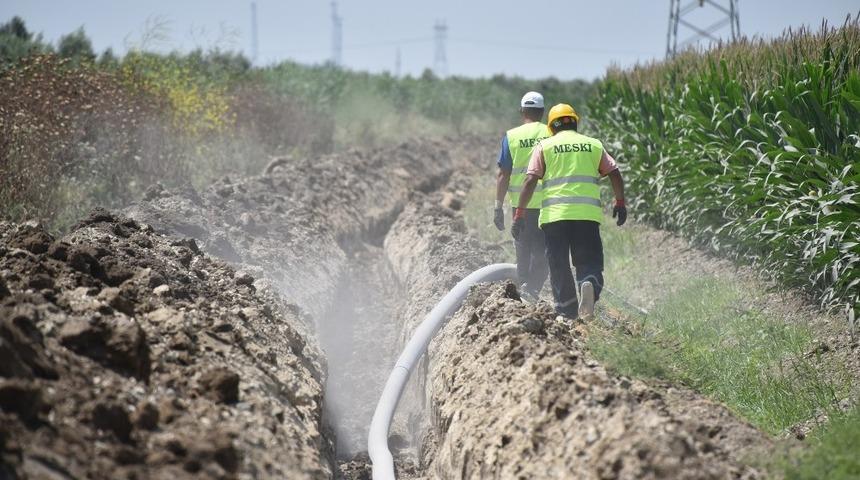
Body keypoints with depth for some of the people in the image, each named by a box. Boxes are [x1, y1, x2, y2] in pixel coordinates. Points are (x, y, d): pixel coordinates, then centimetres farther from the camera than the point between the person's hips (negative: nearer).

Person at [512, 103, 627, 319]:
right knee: (588, 261, 5)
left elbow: (530, 180, -1)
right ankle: (590, 284, -27)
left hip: (554, 213, -1)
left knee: (559, 264, 8)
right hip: (588, 213, 1)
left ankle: (567, 311, 5)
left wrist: (520, 213, -2)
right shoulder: (594, 145, 15)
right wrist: (620, 202, 17)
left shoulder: (545, 146, 9)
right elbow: (614, 173, 7)